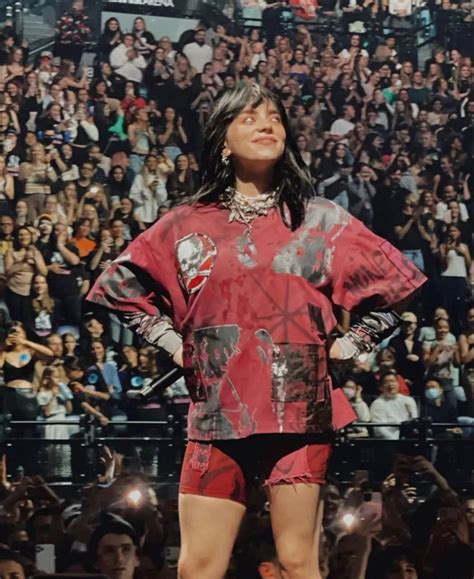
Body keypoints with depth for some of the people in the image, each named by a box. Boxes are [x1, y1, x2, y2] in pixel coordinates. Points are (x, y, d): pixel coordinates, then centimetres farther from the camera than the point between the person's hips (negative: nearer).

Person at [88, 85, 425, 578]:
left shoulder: (321, 221, 7)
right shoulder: (186, 225, 9)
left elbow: (399, 283, 11)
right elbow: (120, 284, 18)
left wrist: (351, 344, 5)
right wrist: (171, 341, 9)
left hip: (298, 409, -1)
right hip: (217, 412, 1)